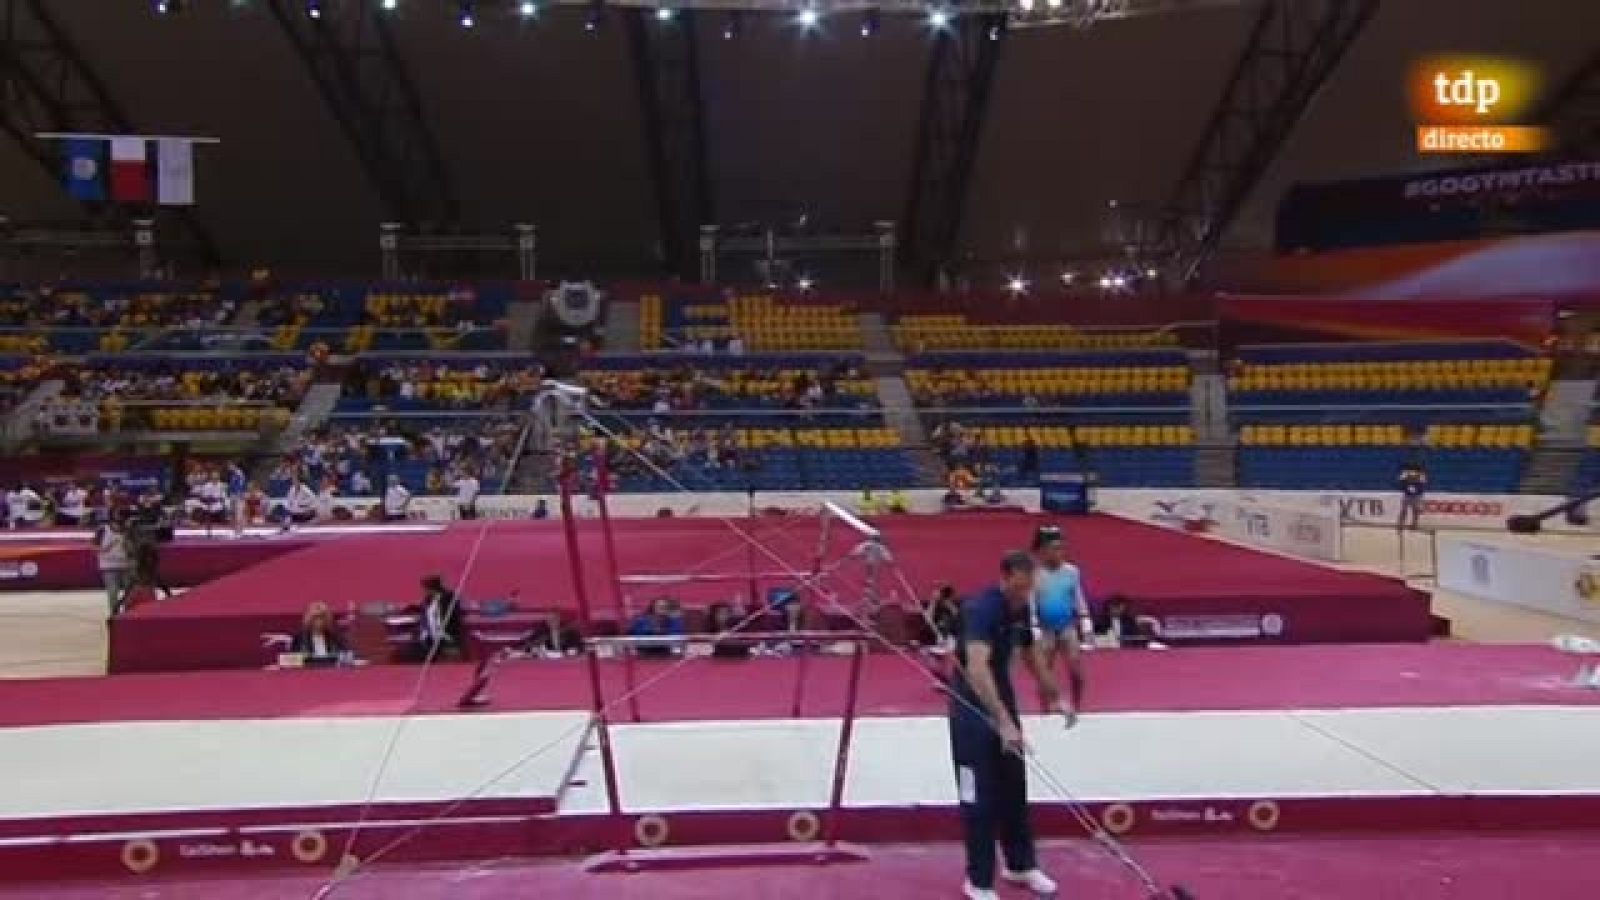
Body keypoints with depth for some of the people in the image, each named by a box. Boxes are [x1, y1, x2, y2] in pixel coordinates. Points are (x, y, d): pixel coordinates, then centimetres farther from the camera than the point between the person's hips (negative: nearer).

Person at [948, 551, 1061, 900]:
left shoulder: (1021, 609, -1)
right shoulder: (982, 609, -27)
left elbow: (1031, 653, 18)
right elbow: (977, 667, -40)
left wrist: (1054, 694, 17)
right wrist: (1004, 722, -47)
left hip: (1002, 699, 8)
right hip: (972, 705, -8)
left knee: (1014, 788, 17)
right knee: (979, 795, -2)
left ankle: (1021, 865, 32)